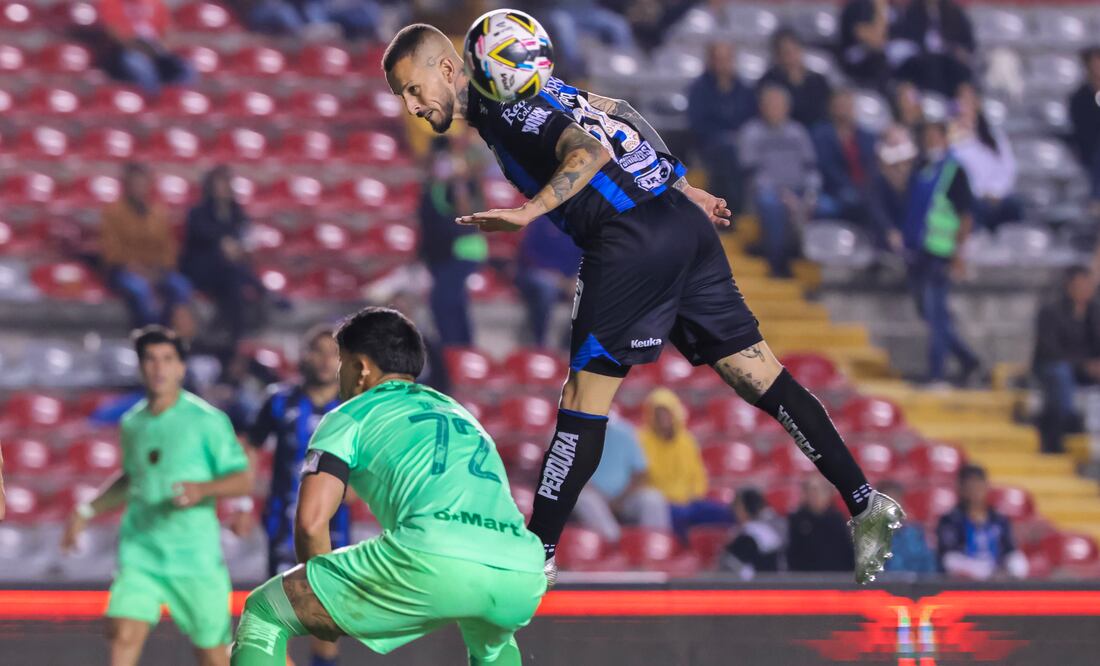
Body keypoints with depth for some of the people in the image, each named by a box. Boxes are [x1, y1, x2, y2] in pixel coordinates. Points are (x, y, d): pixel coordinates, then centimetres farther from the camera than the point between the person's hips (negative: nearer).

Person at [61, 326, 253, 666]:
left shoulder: (208, 421, -4)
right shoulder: (132, 424, 10)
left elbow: (243, 480, -6)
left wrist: (203, 489, -24)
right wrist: (88, 510, 21)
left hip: (194, 552, -3)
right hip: (140, 551, 3)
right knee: (124, 633, -16)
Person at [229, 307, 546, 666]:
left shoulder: (351, 416, 19)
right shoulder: (462, 417, 37)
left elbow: (311, 522, 6)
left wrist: (324, 613, 22)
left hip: (432, 562, -6)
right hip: (523, 577, 6)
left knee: (263, 615, 11)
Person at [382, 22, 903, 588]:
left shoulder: (501, 106, -8)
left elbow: (591, 152, -21)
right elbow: (616, 117, 28)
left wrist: (529, 211, -31)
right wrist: (682, 189, 31)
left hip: (634, 239, -9)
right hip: (685, 222, 9)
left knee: (586, 394, -5)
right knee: (760, 378, 8)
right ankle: (866, 505, 4)